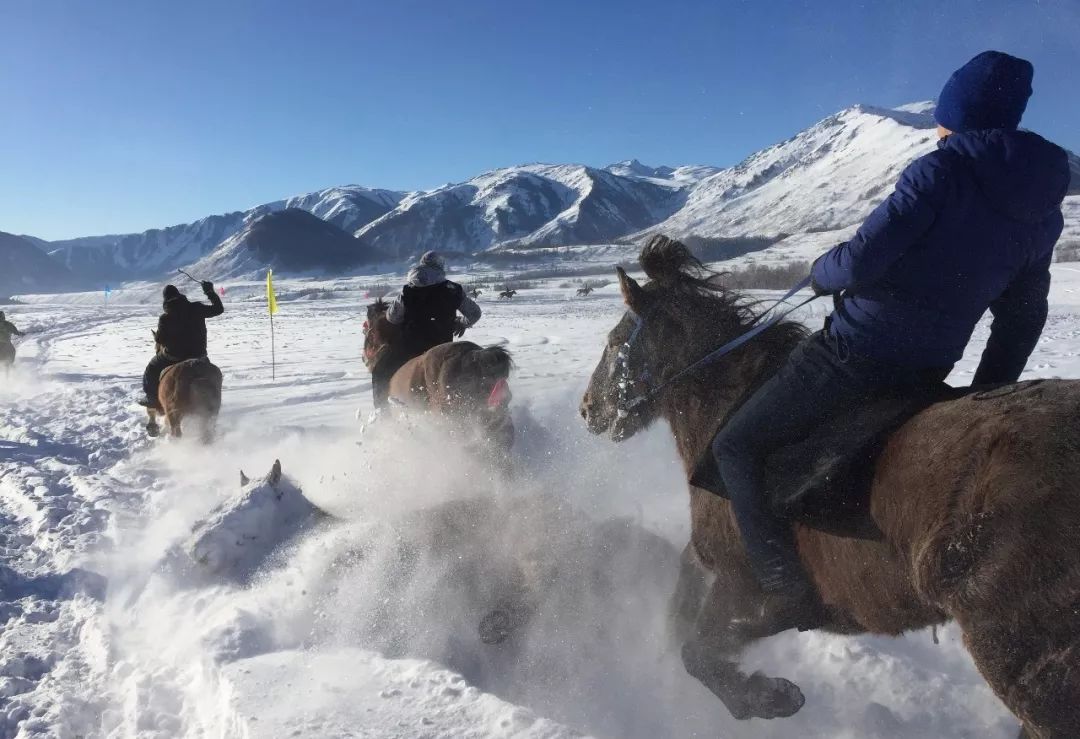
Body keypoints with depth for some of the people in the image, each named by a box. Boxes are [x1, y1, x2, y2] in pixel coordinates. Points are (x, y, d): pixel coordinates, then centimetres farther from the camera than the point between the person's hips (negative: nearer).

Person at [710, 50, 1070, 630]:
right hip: (929, 372, 8)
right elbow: (1024, 317, 14)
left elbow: (859, 261, -23)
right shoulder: (1044, 210, 9)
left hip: (856, 353, -8)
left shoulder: (941, 171, -15)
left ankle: (788, 597, -4)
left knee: (736, 448, 2)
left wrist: (820, 273, 1)